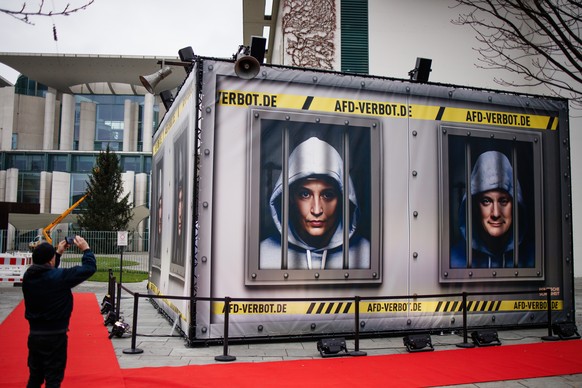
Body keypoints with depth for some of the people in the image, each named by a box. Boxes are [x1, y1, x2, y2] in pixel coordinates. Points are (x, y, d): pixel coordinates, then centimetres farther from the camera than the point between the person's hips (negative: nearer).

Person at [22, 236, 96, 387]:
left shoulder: (28, 276, -2)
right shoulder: (58, 277, -22)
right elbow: (89, 268, -16)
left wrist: (58, 253, 21)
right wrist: (86, 249, -2)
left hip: (34, 334, 7)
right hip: (54, 336, -6)